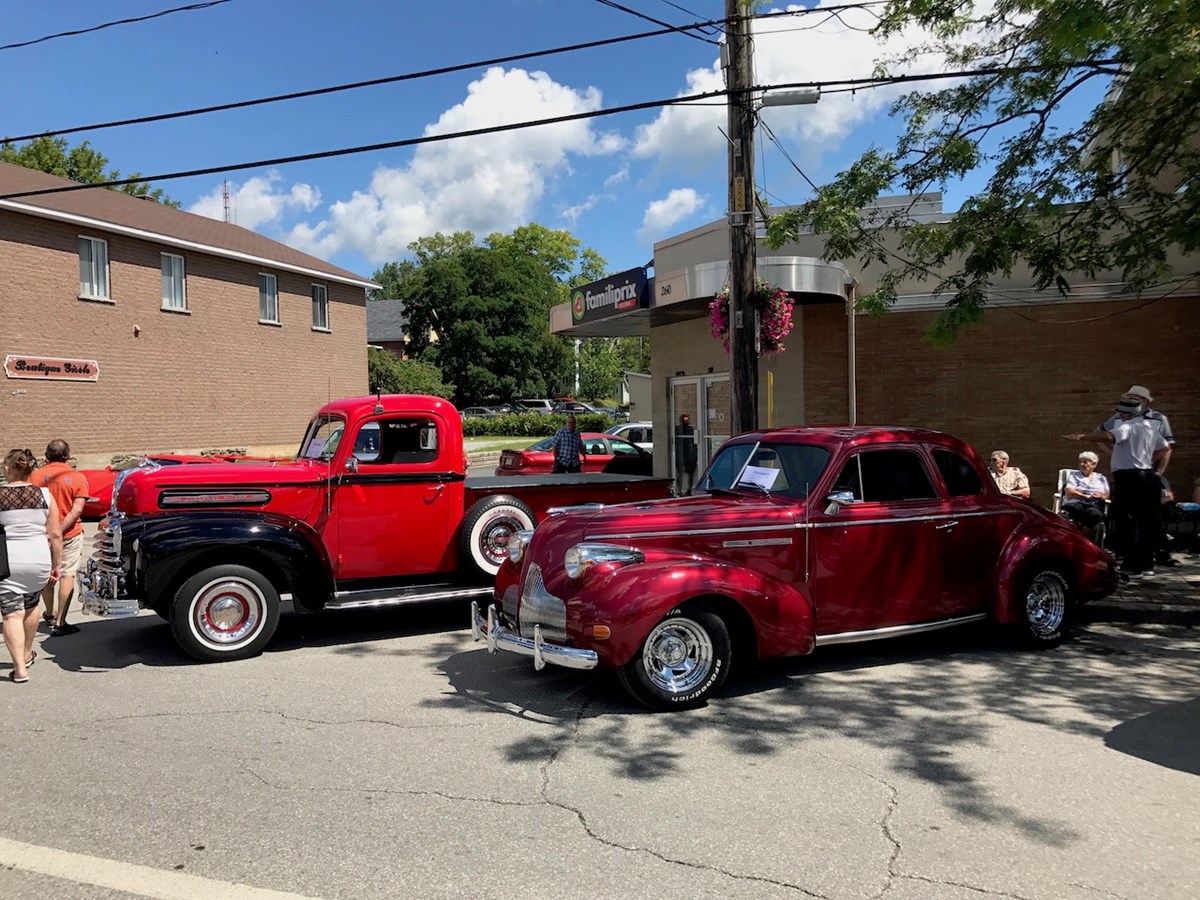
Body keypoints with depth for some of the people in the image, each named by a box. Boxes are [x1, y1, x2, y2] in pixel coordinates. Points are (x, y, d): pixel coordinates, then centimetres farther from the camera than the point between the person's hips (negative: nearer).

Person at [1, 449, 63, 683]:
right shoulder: (44, 495, -2)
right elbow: (55, 535, -1)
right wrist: (57, 565, 8)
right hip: (38, 560, 3)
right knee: (30, 606, 24)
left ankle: (20, 669, -5)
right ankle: (27, 654, 38)